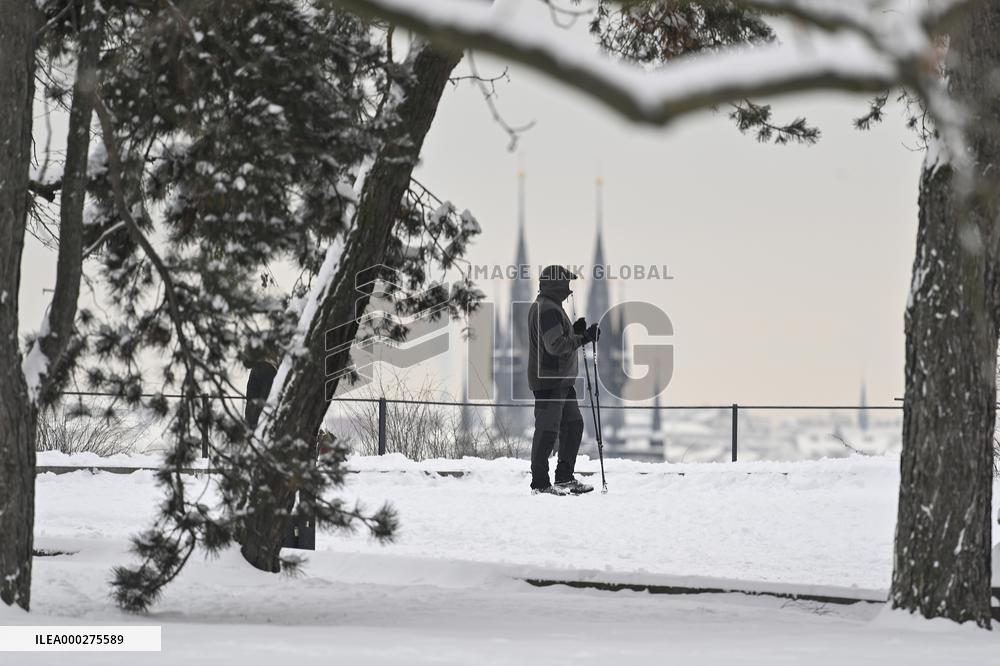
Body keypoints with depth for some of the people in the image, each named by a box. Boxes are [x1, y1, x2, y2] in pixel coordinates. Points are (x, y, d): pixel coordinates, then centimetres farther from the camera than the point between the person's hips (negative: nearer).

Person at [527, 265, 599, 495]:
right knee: (547, 431, -7)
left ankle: (565, 478, 21)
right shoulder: (546, 309, -17)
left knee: (574, 425, 14)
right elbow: (555, 345, -24)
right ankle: (540, 483, -2)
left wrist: (574, 330, 10)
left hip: (562, 381, 11)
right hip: (548, 380, -11)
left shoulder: (551, 307, 18)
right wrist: (583, 338, -19)